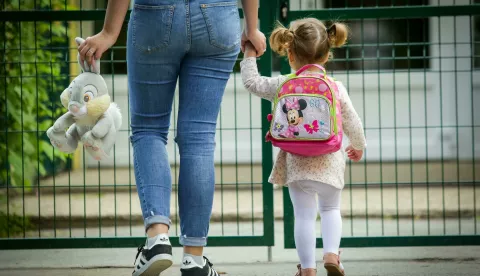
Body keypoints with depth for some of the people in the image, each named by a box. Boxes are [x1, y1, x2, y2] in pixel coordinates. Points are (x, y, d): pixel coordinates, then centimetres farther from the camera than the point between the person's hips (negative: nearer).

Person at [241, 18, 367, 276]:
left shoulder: (283, 85, -3)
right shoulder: (336, 87, -1)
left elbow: (252, 82, 7)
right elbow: (352, 123, 6)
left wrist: (250, 55, 21)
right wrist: (358, 146, 24)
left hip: (296, 161, -1)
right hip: (329, 161, 1)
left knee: (304, 214, 4)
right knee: (330, 209, 20)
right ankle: (331, 253, 2)